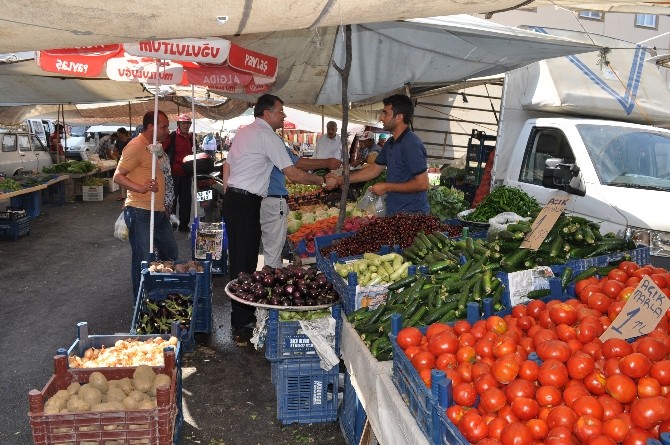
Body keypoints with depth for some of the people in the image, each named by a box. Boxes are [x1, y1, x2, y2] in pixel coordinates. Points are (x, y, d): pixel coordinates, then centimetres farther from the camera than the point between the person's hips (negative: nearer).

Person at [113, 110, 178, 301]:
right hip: (140, 213, -10)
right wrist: (140, 188, -35)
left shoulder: (154, 147, 15)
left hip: (158, 212, 10)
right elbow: (118, 176, -19)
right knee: (143, 261, -1)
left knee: (171, 253, 17)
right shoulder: (136, 146, -14)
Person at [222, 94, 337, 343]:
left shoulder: (244, 132, 17)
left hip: (232, 200, 10)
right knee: (245, 263, -6)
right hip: (246, 204, -10)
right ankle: (241, 324, 0)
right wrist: (323, 182, -2)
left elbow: (227, 166, 20)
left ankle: (242, 318, 22)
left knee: (239, 259, 13)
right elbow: (293, 174, -13)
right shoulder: (268, 136, -11)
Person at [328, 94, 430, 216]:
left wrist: (387, 187, -16)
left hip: (412, 215, -8)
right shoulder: (390, 143, 10)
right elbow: (374, 170, 19)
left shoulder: (411, 144, -19)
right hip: (394, 212, 8)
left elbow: (423, 184, -22)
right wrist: (342, 179, 16)